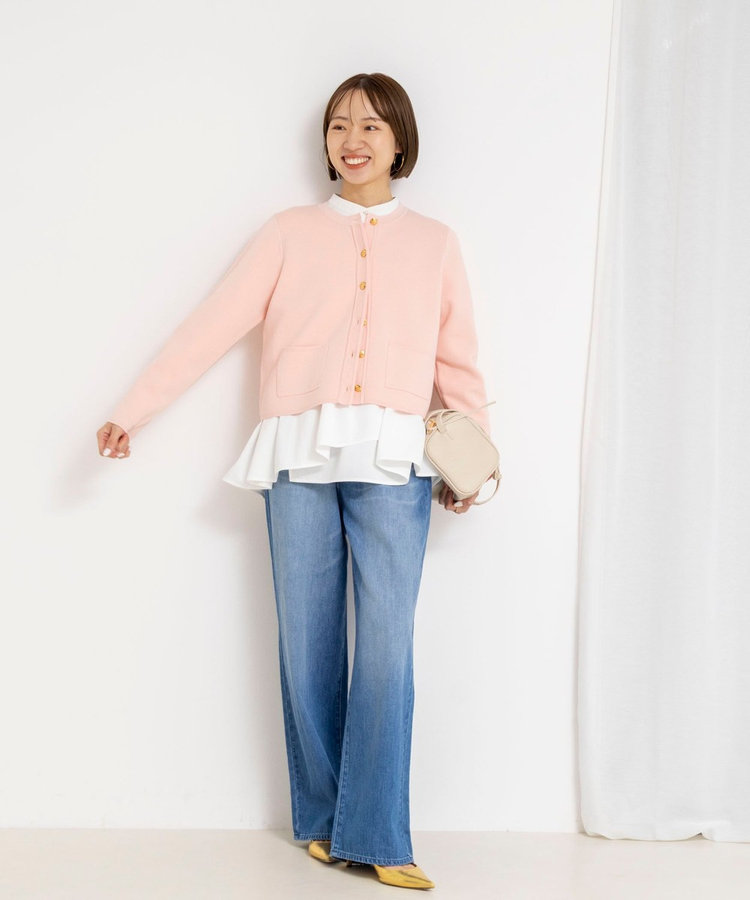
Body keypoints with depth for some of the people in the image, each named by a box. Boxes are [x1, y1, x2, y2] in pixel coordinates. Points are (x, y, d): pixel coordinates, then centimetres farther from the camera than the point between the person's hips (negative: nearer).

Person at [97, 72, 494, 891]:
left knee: (387, 648, -6)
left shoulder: (435, 243, 15)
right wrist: (133, 410, 1)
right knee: (308, 645, 2)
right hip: (301, 456, 0)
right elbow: (211, 326, 6)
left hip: (393, 462, 0)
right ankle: (321, 820, 16)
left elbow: (458, 362, 16)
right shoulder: (291, 233, 11)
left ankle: (375, 836, 1)